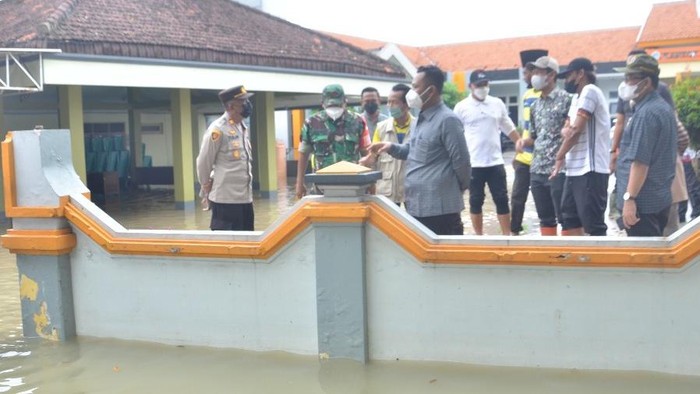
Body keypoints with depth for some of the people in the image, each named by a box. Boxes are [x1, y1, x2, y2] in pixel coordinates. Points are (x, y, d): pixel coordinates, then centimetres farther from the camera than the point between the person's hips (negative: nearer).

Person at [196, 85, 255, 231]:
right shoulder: (218, 129, -13)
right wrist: (207, 186, 2)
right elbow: (203, 162, -8)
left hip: (245, 197, 8)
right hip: (225, 198, -8)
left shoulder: (243, 127, 12)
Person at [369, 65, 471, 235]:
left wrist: (459, 188, 0)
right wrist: (392, 147, 7)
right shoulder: (422, 119, 16)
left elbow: (461, 160, -14)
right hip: (417, 206, 10)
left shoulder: (447, 120, -16)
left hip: (440, 209, -10)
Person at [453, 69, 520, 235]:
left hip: (495, 162, 2)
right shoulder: (461, 107, -2)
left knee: (502, 200, 4)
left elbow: (509, 129, 16)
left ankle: (507, 235, 11)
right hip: (473, 164, -2)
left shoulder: (497, 104, 6)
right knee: (476, 201, 6)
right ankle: (479, 236, 16)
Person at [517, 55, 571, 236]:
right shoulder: (535, 106, 14)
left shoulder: (565, 99, -6)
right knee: (545, 218, 13)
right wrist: (525, 141, 0)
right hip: (537, 170, 7)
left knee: (565, 218, -1)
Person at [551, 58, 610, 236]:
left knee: (593, 225, -8)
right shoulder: (577, 97, 21)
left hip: (590, 170, -10)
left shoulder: (589, 91, -10)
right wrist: (566, 131, -7)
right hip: (575, 169, 10)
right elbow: (567, 129, 18)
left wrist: (560, 157, -3)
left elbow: (576, 129, -15)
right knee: (570, 219, 15)